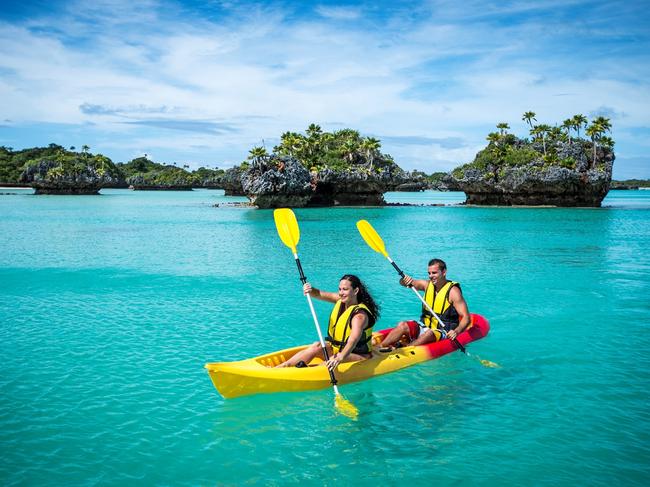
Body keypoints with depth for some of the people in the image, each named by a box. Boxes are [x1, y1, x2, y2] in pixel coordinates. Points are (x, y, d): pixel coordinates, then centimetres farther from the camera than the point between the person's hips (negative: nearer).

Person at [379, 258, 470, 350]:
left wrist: (456, 331, -35)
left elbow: (466, 317, -16)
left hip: (443, 332, -5)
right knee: (402, 325, -18)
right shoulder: (427, 284, 6)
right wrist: (404, 280, -23)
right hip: (424, 327, 5)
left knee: (429, 333, -36)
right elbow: (403, 282, 2)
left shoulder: (453, 291, -10)